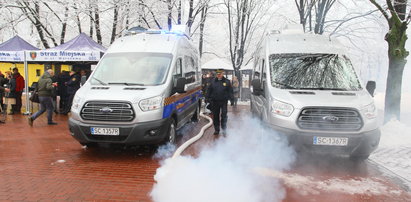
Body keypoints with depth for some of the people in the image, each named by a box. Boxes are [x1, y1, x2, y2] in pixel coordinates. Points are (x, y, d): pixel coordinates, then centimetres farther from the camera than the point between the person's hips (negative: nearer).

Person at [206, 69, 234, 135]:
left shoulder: (227, 82, 1)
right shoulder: (213, 81, 6)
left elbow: (230, 91, 1)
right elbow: (209, 90, 11)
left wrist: (231, 100, -4)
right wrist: (208, 98, 6)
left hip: (224, 101, -2)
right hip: (215, 102, 2)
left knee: (224, 115, -1)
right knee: (215, 116, 7)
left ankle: (224, 129, 11)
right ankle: (216, 129, 18)